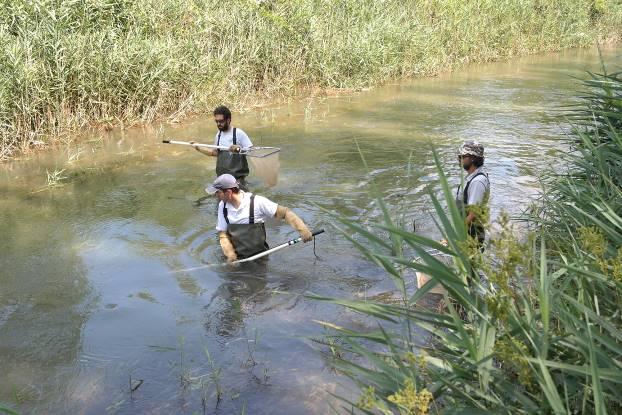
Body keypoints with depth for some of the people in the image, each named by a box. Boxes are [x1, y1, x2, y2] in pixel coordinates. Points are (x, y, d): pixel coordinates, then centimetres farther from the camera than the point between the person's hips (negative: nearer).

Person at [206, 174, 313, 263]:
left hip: (258, 256, -3)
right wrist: (230, 254, -14)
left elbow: (284, 212, -17)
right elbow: (223, 234, 1)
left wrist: (302, 229, -29)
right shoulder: (223, 206, -4)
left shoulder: (257, 202, -19)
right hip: (237, 257, 3)